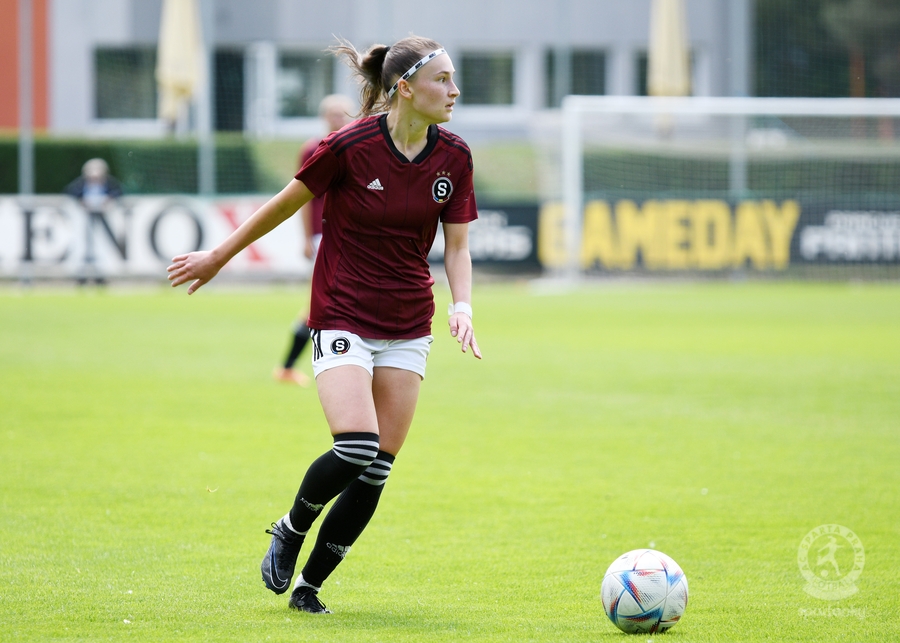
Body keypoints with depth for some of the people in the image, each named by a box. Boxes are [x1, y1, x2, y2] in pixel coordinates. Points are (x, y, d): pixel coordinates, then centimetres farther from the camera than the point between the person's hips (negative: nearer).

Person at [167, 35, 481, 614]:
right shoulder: (350, 146, -15)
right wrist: (218, 257, 9)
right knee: (356, 447, -22)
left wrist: (462, 306, -12)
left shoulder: (453, 156, -2)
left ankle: (309, 584, 16)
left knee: (378, 468, 1)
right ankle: (290, 531, 8)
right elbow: (286, 204, -1)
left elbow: (457, 245, 6)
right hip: (342, 320, -5)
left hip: (408, 329, 5)